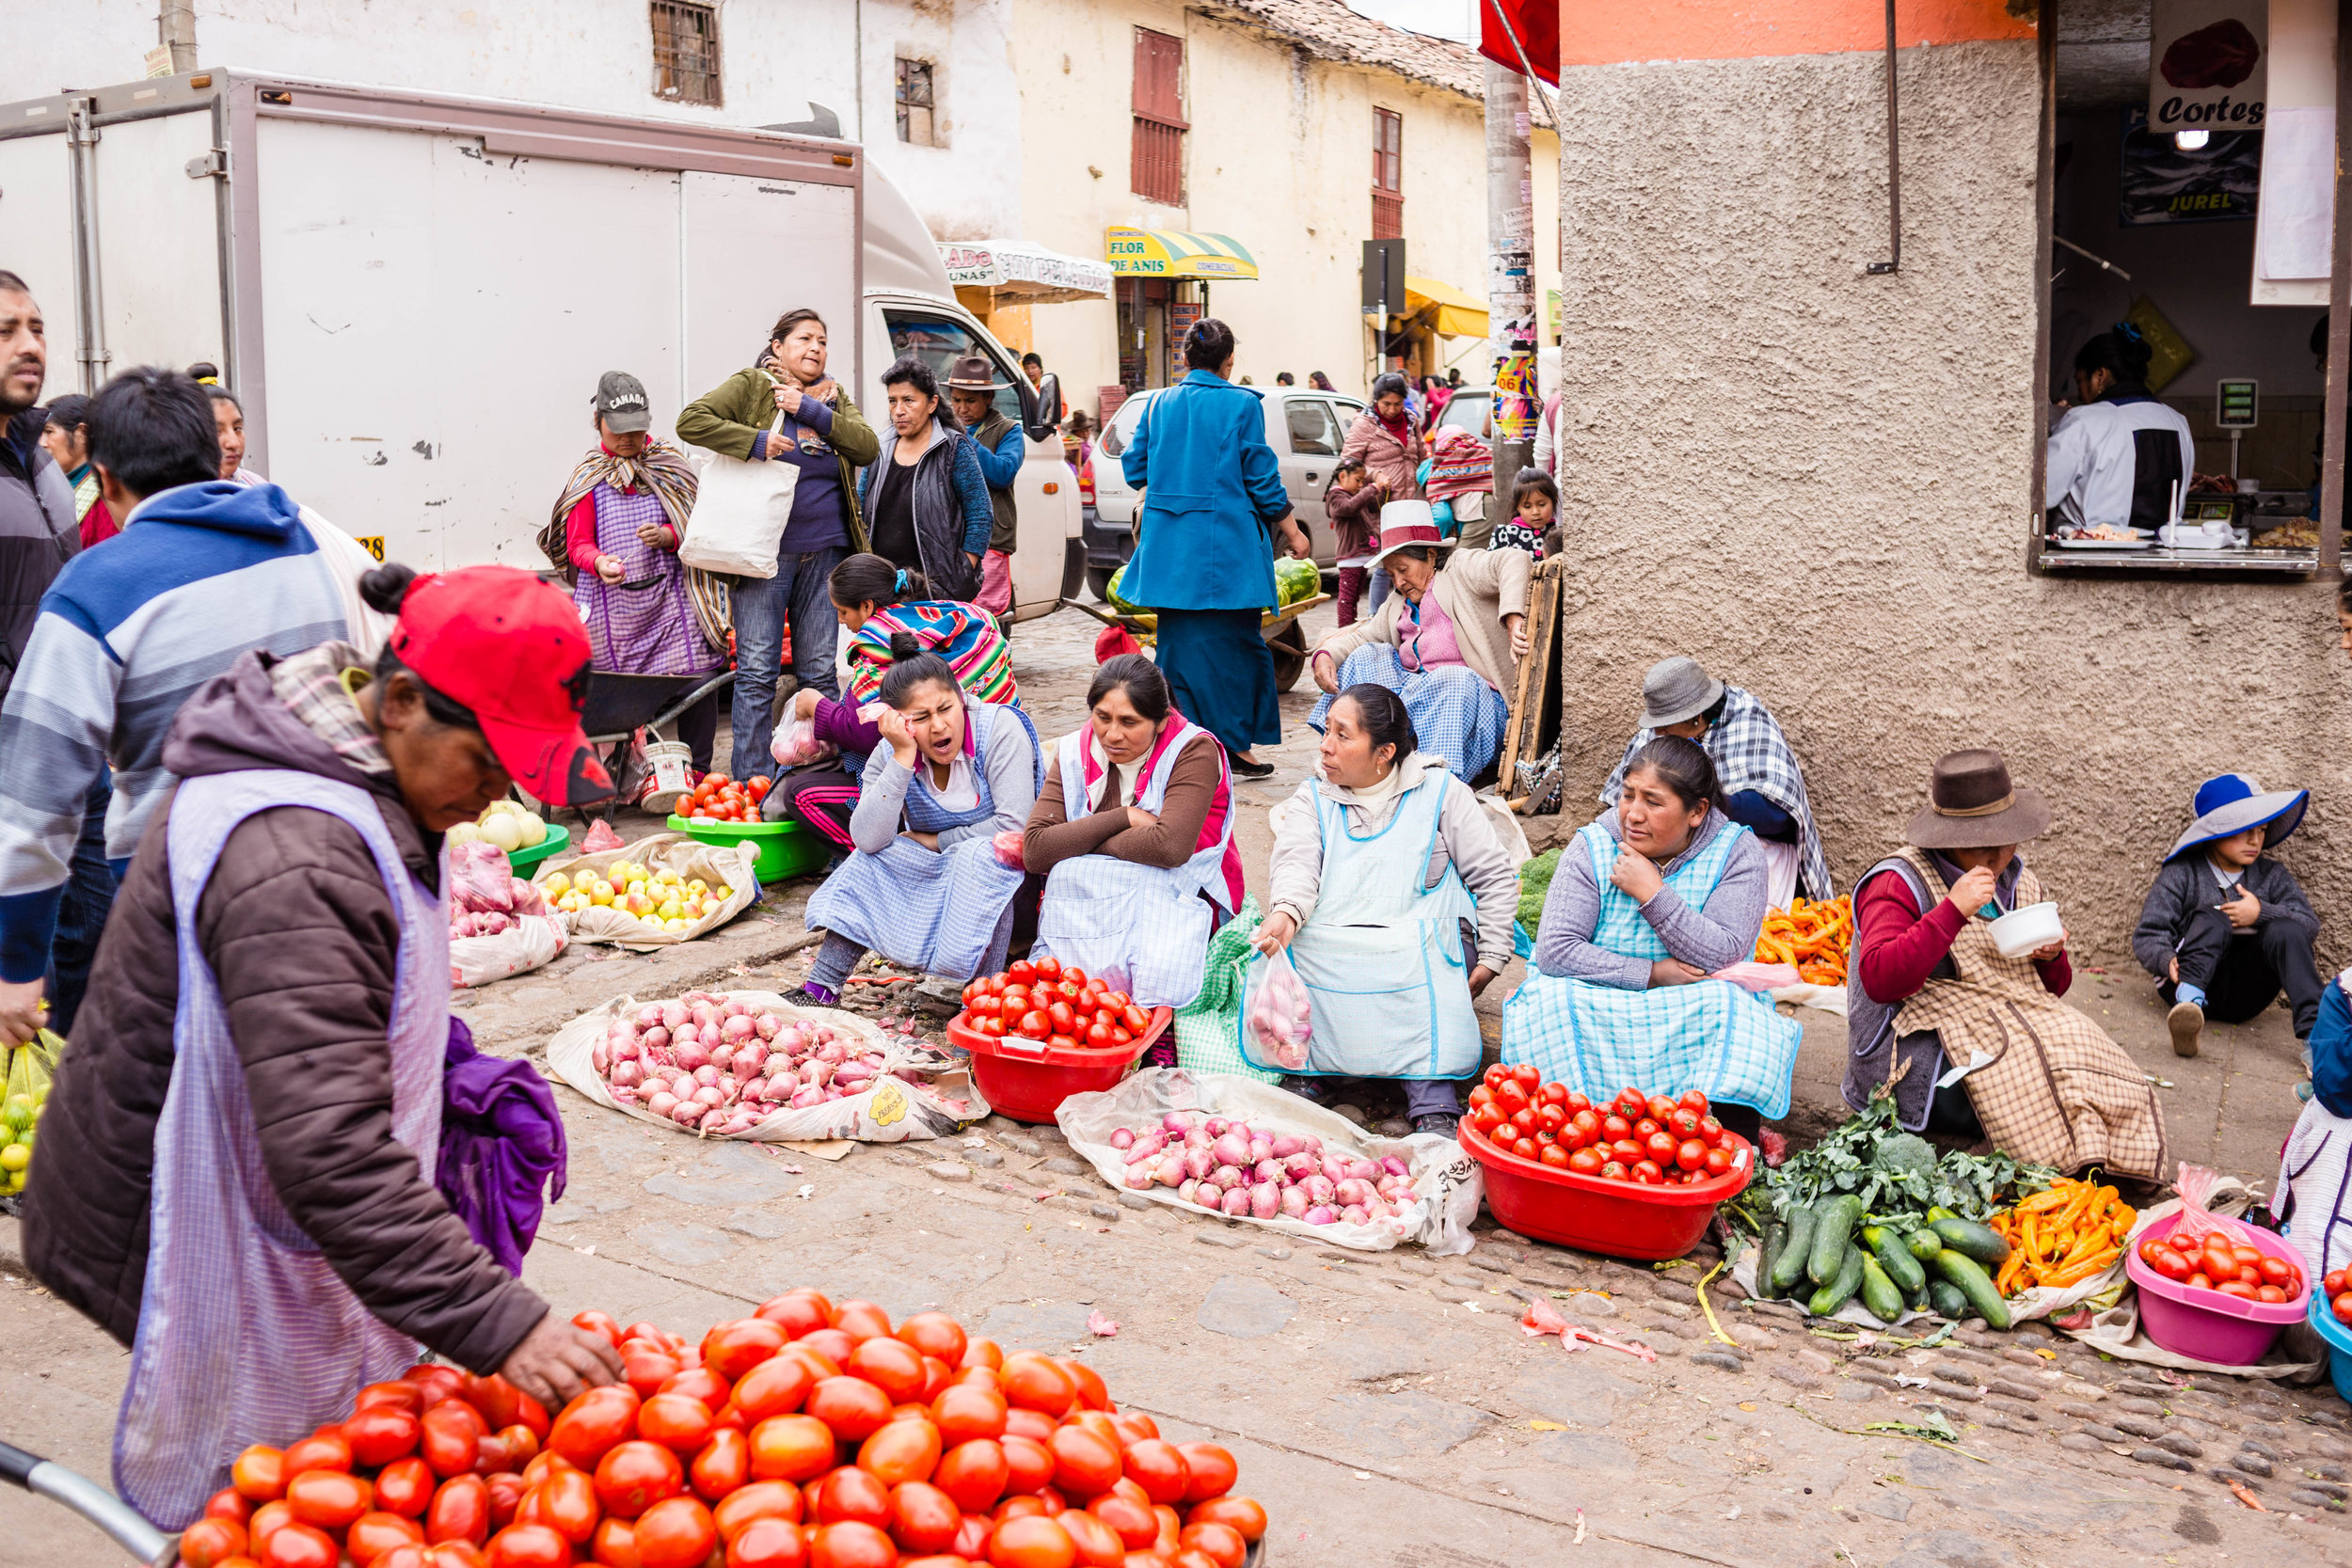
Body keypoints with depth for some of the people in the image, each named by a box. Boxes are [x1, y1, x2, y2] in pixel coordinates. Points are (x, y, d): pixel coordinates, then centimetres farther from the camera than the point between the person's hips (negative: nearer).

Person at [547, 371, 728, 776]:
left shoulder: (669, 465, 11)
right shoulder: (588, 477, 8)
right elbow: (577, 544, 6)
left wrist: (668, 536, -11)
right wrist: (599, 562, -17)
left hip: (669, 597, 1)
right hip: (612, 602, 0)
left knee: (697, 678, -9)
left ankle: (698, 772, 5)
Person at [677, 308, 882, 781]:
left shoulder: (834, 398, 15)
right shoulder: (751, 387, 2)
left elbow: (868, 447, -1)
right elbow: (691, 420, -9)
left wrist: (811, 410, -10)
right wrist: (756, 441, -17)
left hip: (825, 552, 4)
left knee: (820, 671, 8)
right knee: (756, 672, -3)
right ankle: (753, 784, 2)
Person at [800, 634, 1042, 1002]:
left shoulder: (999, 727, -22)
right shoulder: (890, 754, -10)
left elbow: (1014, 826, -28)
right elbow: (866, 839, -24)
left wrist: (934, 841, -16)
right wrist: (903, 758, -30)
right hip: (940, 872, 4)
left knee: (979, 855, -33)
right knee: (876, 855, -17)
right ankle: (821, 989, -13)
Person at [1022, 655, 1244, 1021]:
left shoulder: (1194, 751, -9)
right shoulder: (1073, 752, 4)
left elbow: (1170, 846, -25)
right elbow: (1034, 851, -8)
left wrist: (1081, 843, -11)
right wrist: (1124, 818, -15)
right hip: (1084, 899, 4)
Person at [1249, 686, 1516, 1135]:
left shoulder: (1440, 791, 9)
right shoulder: (1312, 800, 15)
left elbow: (1496, 876, 9)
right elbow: (1296, 864, -6)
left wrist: (1490, 959, 0)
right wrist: (1286, 913, -29)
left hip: (1417, 942, -2)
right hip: (1328, 943, 2)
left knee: (1426, 965, -36)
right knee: (1280, 956, -29)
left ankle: (1434, 1105, -34)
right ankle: (1303, 1074, -19)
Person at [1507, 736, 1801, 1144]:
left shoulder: (1736, 851, -5)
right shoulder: (1593, 847, -5)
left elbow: (1722, 957, -17)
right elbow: (1554, 950, -14)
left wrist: (1652, 892, -20)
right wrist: (1652, 974, -18)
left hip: (1695, 1016, 0)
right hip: (1600, 1012, 0)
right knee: (1552, 1003, -29)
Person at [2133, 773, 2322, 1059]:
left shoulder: (2272, 876, 16)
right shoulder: (2181, 874, 4)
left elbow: (2310, 926, 3)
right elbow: (2147, 936, -4)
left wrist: (2262, 912, -15)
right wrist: (2167, 961, -27)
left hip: (2243, 996, 3)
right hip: (2194, 981, -3)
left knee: (2285, 930, -23)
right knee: (2211, 919, -29)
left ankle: (2314, 1031, -39)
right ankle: (2189, 1003, -56)